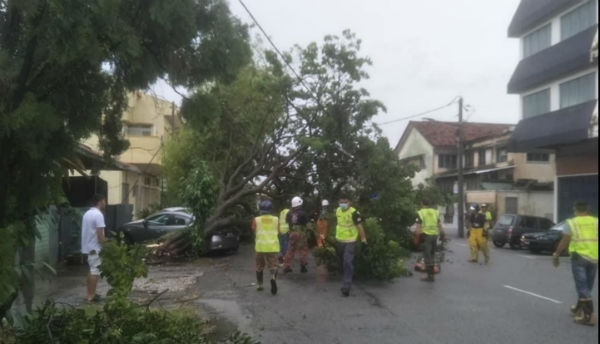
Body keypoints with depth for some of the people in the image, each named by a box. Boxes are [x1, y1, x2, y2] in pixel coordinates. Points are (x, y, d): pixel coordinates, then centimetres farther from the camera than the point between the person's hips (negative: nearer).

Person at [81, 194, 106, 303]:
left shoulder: (87, 213, 12)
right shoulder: (98, 214, -17)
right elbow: (100, 234, -21)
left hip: (88, 246, 9)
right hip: (94, 247, -9)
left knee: (92, 270, 17)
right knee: (95, 272, -2)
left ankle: (90, 294, 22)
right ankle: (91, 296, 2)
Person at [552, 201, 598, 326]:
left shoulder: (571, 223, -1)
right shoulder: (596, 222, 8)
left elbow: (564, 242, -2)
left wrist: (556, 255, 8)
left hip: (579, 257, -4)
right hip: (594, 258, 4)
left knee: (583, 287, 1)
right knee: (587, 287, 18)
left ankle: (589, 316, -4)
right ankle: (579, 309, 35)